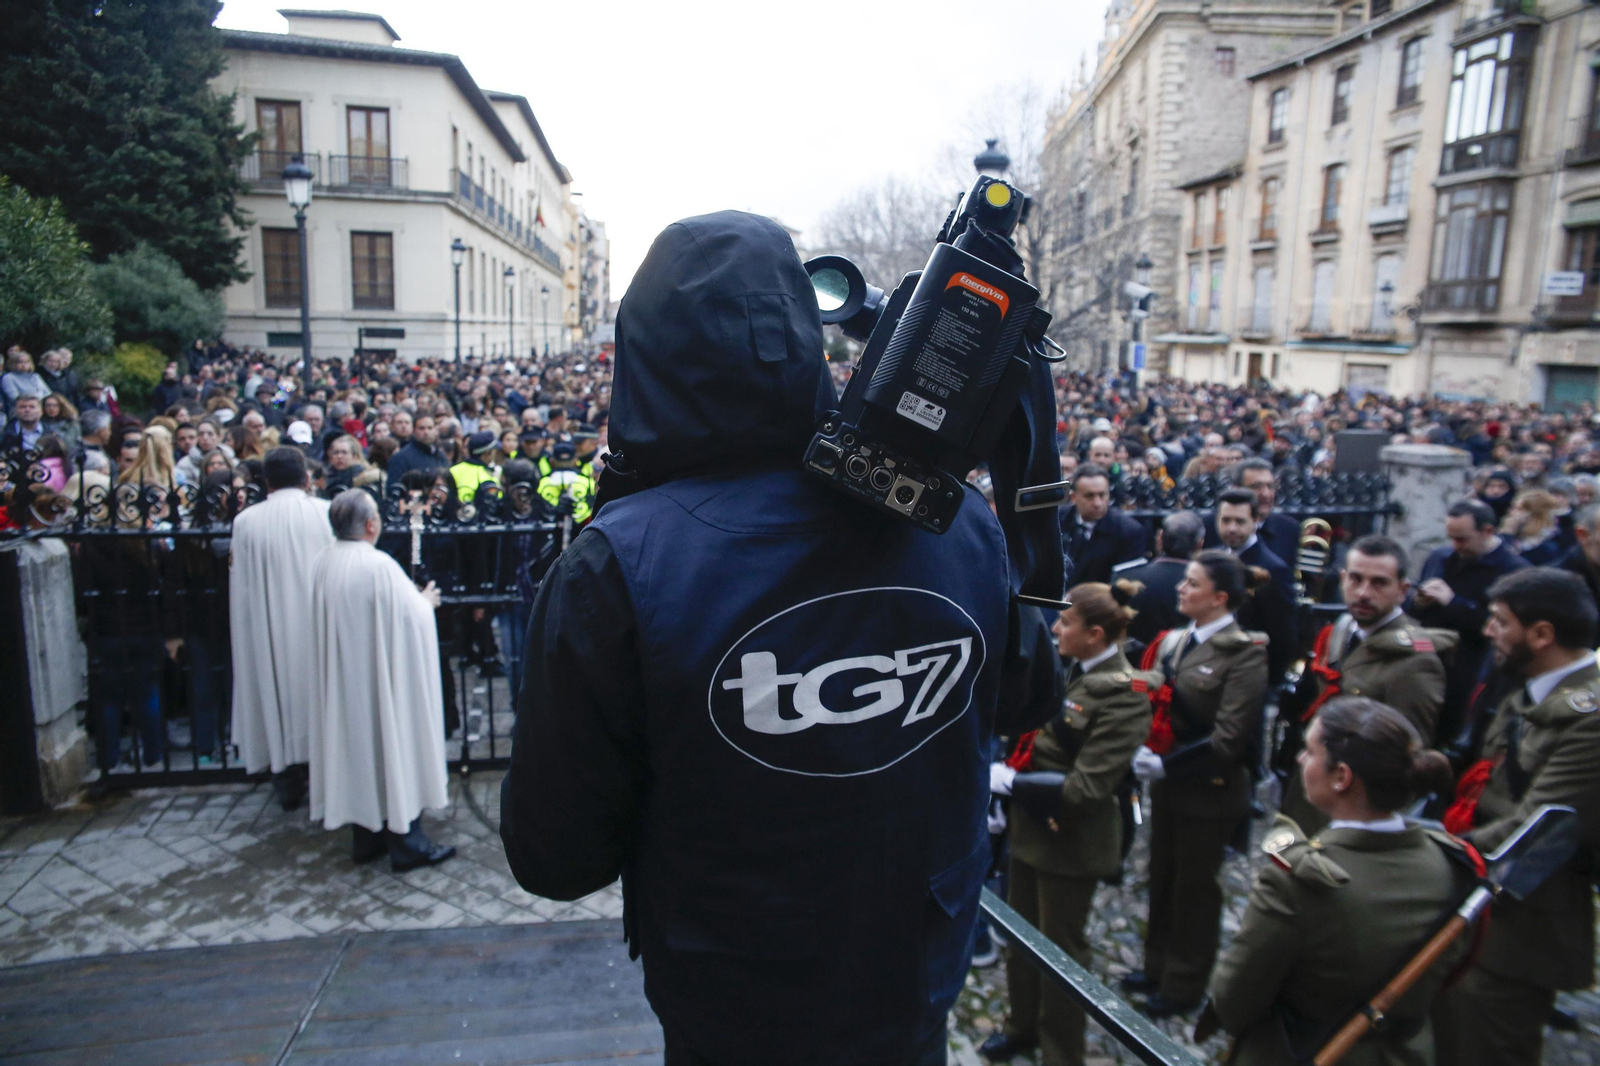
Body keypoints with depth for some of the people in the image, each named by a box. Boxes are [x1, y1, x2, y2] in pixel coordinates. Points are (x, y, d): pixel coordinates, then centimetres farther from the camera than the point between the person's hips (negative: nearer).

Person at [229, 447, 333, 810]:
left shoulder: (246, 521, -7)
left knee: (279, 690, 12)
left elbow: (242, 587, -3)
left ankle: (288, 786, 22)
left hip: (270, 628, 0)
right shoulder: (329, 513, -8)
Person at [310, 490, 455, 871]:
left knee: (356, 746, 16)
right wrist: (426, 601, 3)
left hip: (343, 680, 8)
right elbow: (411, 616, -19)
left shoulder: (324, 562, 1)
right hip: (381, 677, -8)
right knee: (394, 744, 4)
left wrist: (414, 599, 17)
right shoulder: (379, 566, -24)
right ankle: (406, 843, 13)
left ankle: (365, 837, 28)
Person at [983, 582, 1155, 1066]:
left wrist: (1009, 781, -22)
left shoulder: (1122, 694, -23)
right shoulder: (1066, 668, -1)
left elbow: (1085, 787, -26)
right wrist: (1005, 776, -6)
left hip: (1070, 840, -7)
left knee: (1060, 947, 13)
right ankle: (1023, 1024, 46)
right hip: (1030, 824, 7)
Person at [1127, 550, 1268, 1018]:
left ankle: (1184, 985, 29)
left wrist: (1167, 765, -20)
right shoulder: (1174, 641, 4)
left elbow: (1228, 738, -20)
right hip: (1167, 783, 6)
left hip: (1209, 791, -6)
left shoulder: (1244, 654, -17)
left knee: (1194, 888, 10)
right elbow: (1152, 703, 9)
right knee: (1162, 877, 19)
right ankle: (1158, 966, 38)